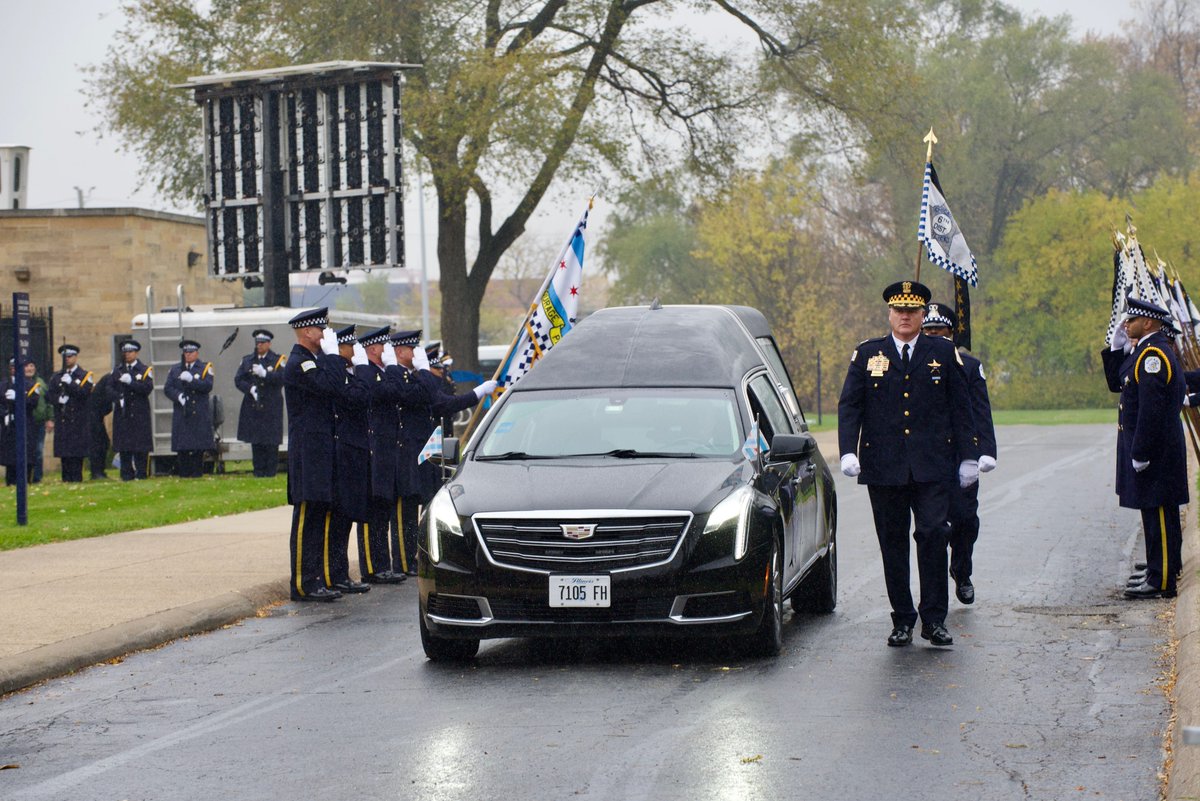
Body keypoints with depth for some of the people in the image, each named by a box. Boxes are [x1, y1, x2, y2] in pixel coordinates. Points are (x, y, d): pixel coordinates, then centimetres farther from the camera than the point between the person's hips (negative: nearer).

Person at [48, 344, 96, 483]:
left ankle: (76, 477, -4)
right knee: (64, 452, -1)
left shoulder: (85, 376, 6)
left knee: (77, 451, -6)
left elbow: (84, 393, -8)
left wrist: (70, 383, -15)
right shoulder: (56, 377, 17)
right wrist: (59, 399, -9)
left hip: (78, 418, -3)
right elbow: (51, 396, 11)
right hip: (62, 419, 3)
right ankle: (66, 478, 3)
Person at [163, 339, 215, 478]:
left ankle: (197, 472, 3)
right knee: (181, 445, -3)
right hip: (181, 413, 2)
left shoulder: (205, 368, 7)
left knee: (199, 445, -3)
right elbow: (167, 388, 5)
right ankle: (183, 473, 1)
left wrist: (191, 380, -19)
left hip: (200, 414, -1)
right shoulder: (175, 369, 14)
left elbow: (208, 386, -8)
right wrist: (178, 395, -14)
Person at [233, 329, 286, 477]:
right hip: (252, 407, 3)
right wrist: (250, 388, -11)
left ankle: (271, 470, 3)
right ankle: (259, 469, 8)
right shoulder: (247, 360, 14)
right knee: (255, 440, 3)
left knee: (271, 440, -4)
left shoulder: (278, 360, 4)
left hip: (271, 407, -3)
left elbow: (282, 379, -10)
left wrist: (265, 374, -22)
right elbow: (238, 380, 6)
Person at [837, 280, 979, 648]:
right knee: (893, 543, 5)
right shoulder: (867, 355, 8)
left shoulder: (944, 353, 8)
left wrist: (968, 457, 5)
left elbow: (960, 409, 10)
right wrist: (848, 451, -9)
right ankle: (902, 620, 12)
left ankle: (934, 619, -2)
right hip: (884, 468, 1)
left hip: (932, 466, -1)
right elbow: (849, 406, 4)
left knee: (933, 537, -9)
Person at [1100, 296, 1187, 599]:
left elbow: (1152, 409, -23)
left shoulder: (1153, 355, -18)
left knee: (1158, 512, -7)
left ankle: (1161, 581, -5)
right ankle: (1160, 570, 22)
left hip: (1155, 451, -10)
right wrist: (1117, 348, 10)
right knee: (1157, 513, 15)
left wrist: (1141, 453, -22)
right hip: (1148, 447, 10)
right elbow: (1116, 383, 21)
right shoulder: (1143, 351, 14)